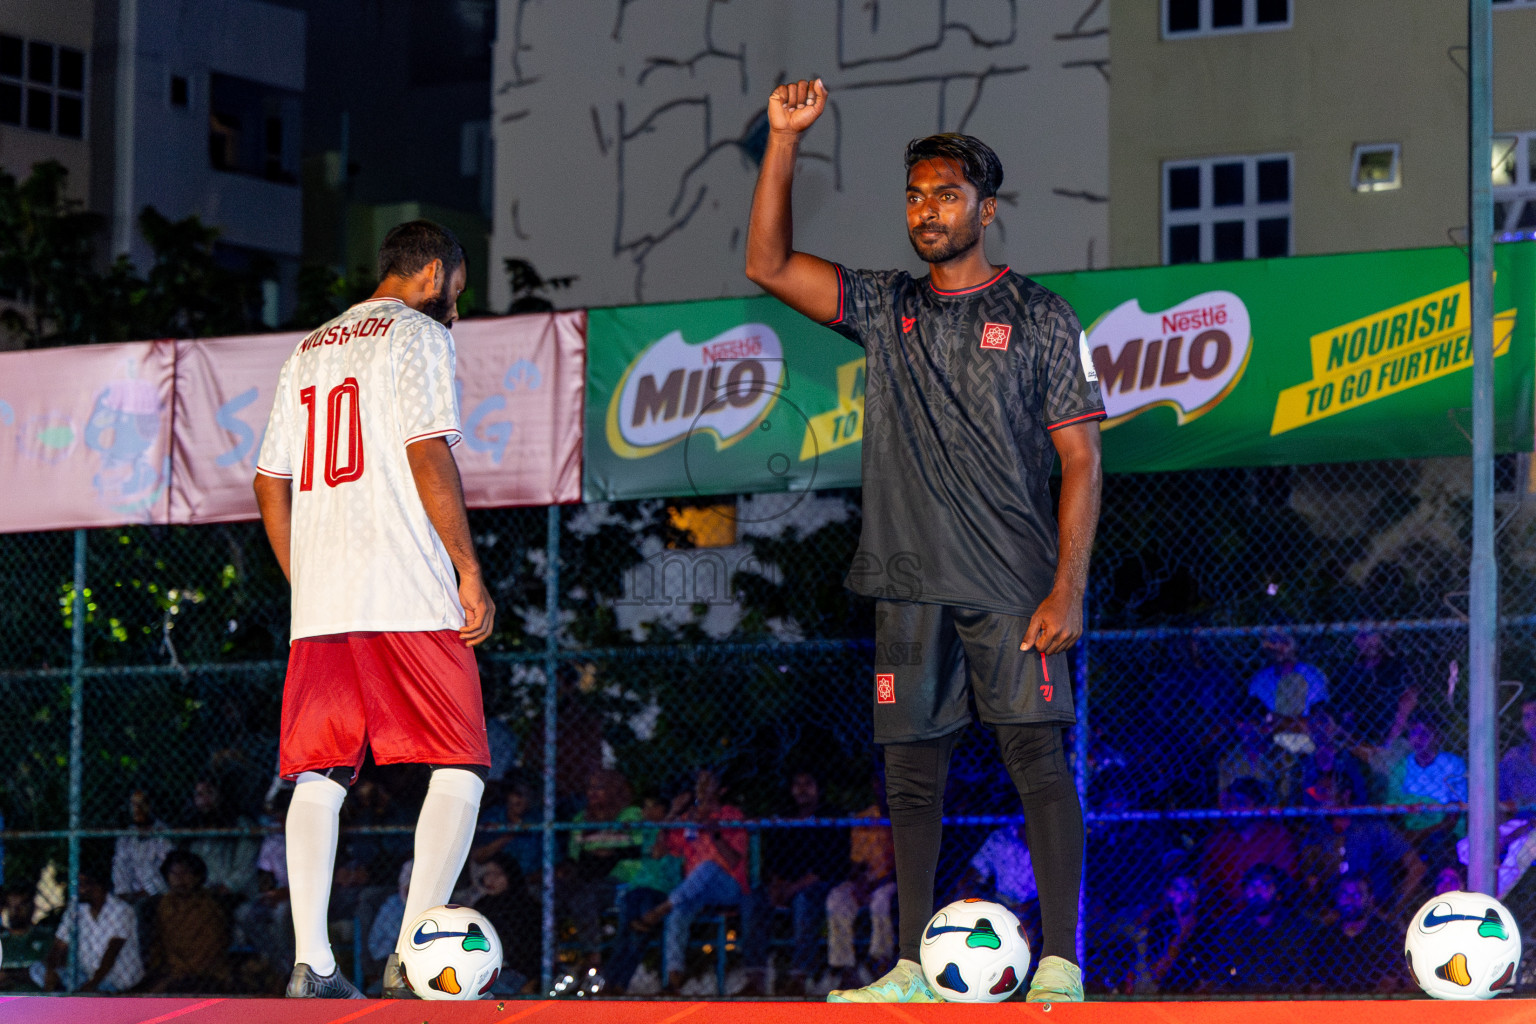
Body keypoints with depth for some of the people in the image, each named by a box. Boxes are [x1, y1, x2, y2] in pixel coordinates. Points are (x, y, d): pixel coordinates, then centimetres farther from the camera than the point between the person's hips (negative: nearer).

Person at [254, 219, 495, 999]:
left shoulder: (308, 352, 22)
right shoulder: (419, 336, 1)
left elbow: (270, 482, 20)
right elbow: (428, 454, -12)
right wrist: (470, 572, -10)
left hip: (320, 602, 7)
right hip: (408, 597, -7)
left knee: (319, 775, 6)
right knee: (459, 770, -3)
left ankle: (312, 964, -3)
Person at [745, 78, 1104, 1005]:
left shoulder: (1040, 319, 3)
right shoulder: (885, 309, 13)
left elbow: (1081, 459, -1)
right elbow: (770, 266, 4)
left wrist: (1067, 588, -10)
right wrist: (785, 141, -5)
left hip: (1013, 583, -4)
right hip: (911, 581, 4)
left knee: (1037, 757, -10)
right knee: (913, 770, 4)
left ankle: (1061, 967, -10)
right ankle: (916, 969, 9)